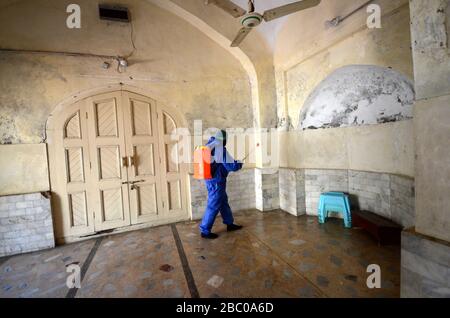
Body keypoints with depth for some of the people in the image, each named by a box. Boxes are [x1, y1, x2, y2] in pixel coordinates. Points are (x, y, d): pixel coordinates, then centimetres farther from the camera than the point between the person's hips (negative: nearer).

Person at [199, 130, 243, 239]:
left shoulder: (210, 146, 6)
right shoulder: (221, 149, -20)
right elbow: (232, 166, -18)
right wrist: (240, 163, 2)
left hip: (211, 179, 9)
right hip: (216, 181, -9)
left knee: (223, 201, 19)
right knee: (213, 206, 1)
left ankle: (230, 224, 33)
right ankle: (205, 231, 12)